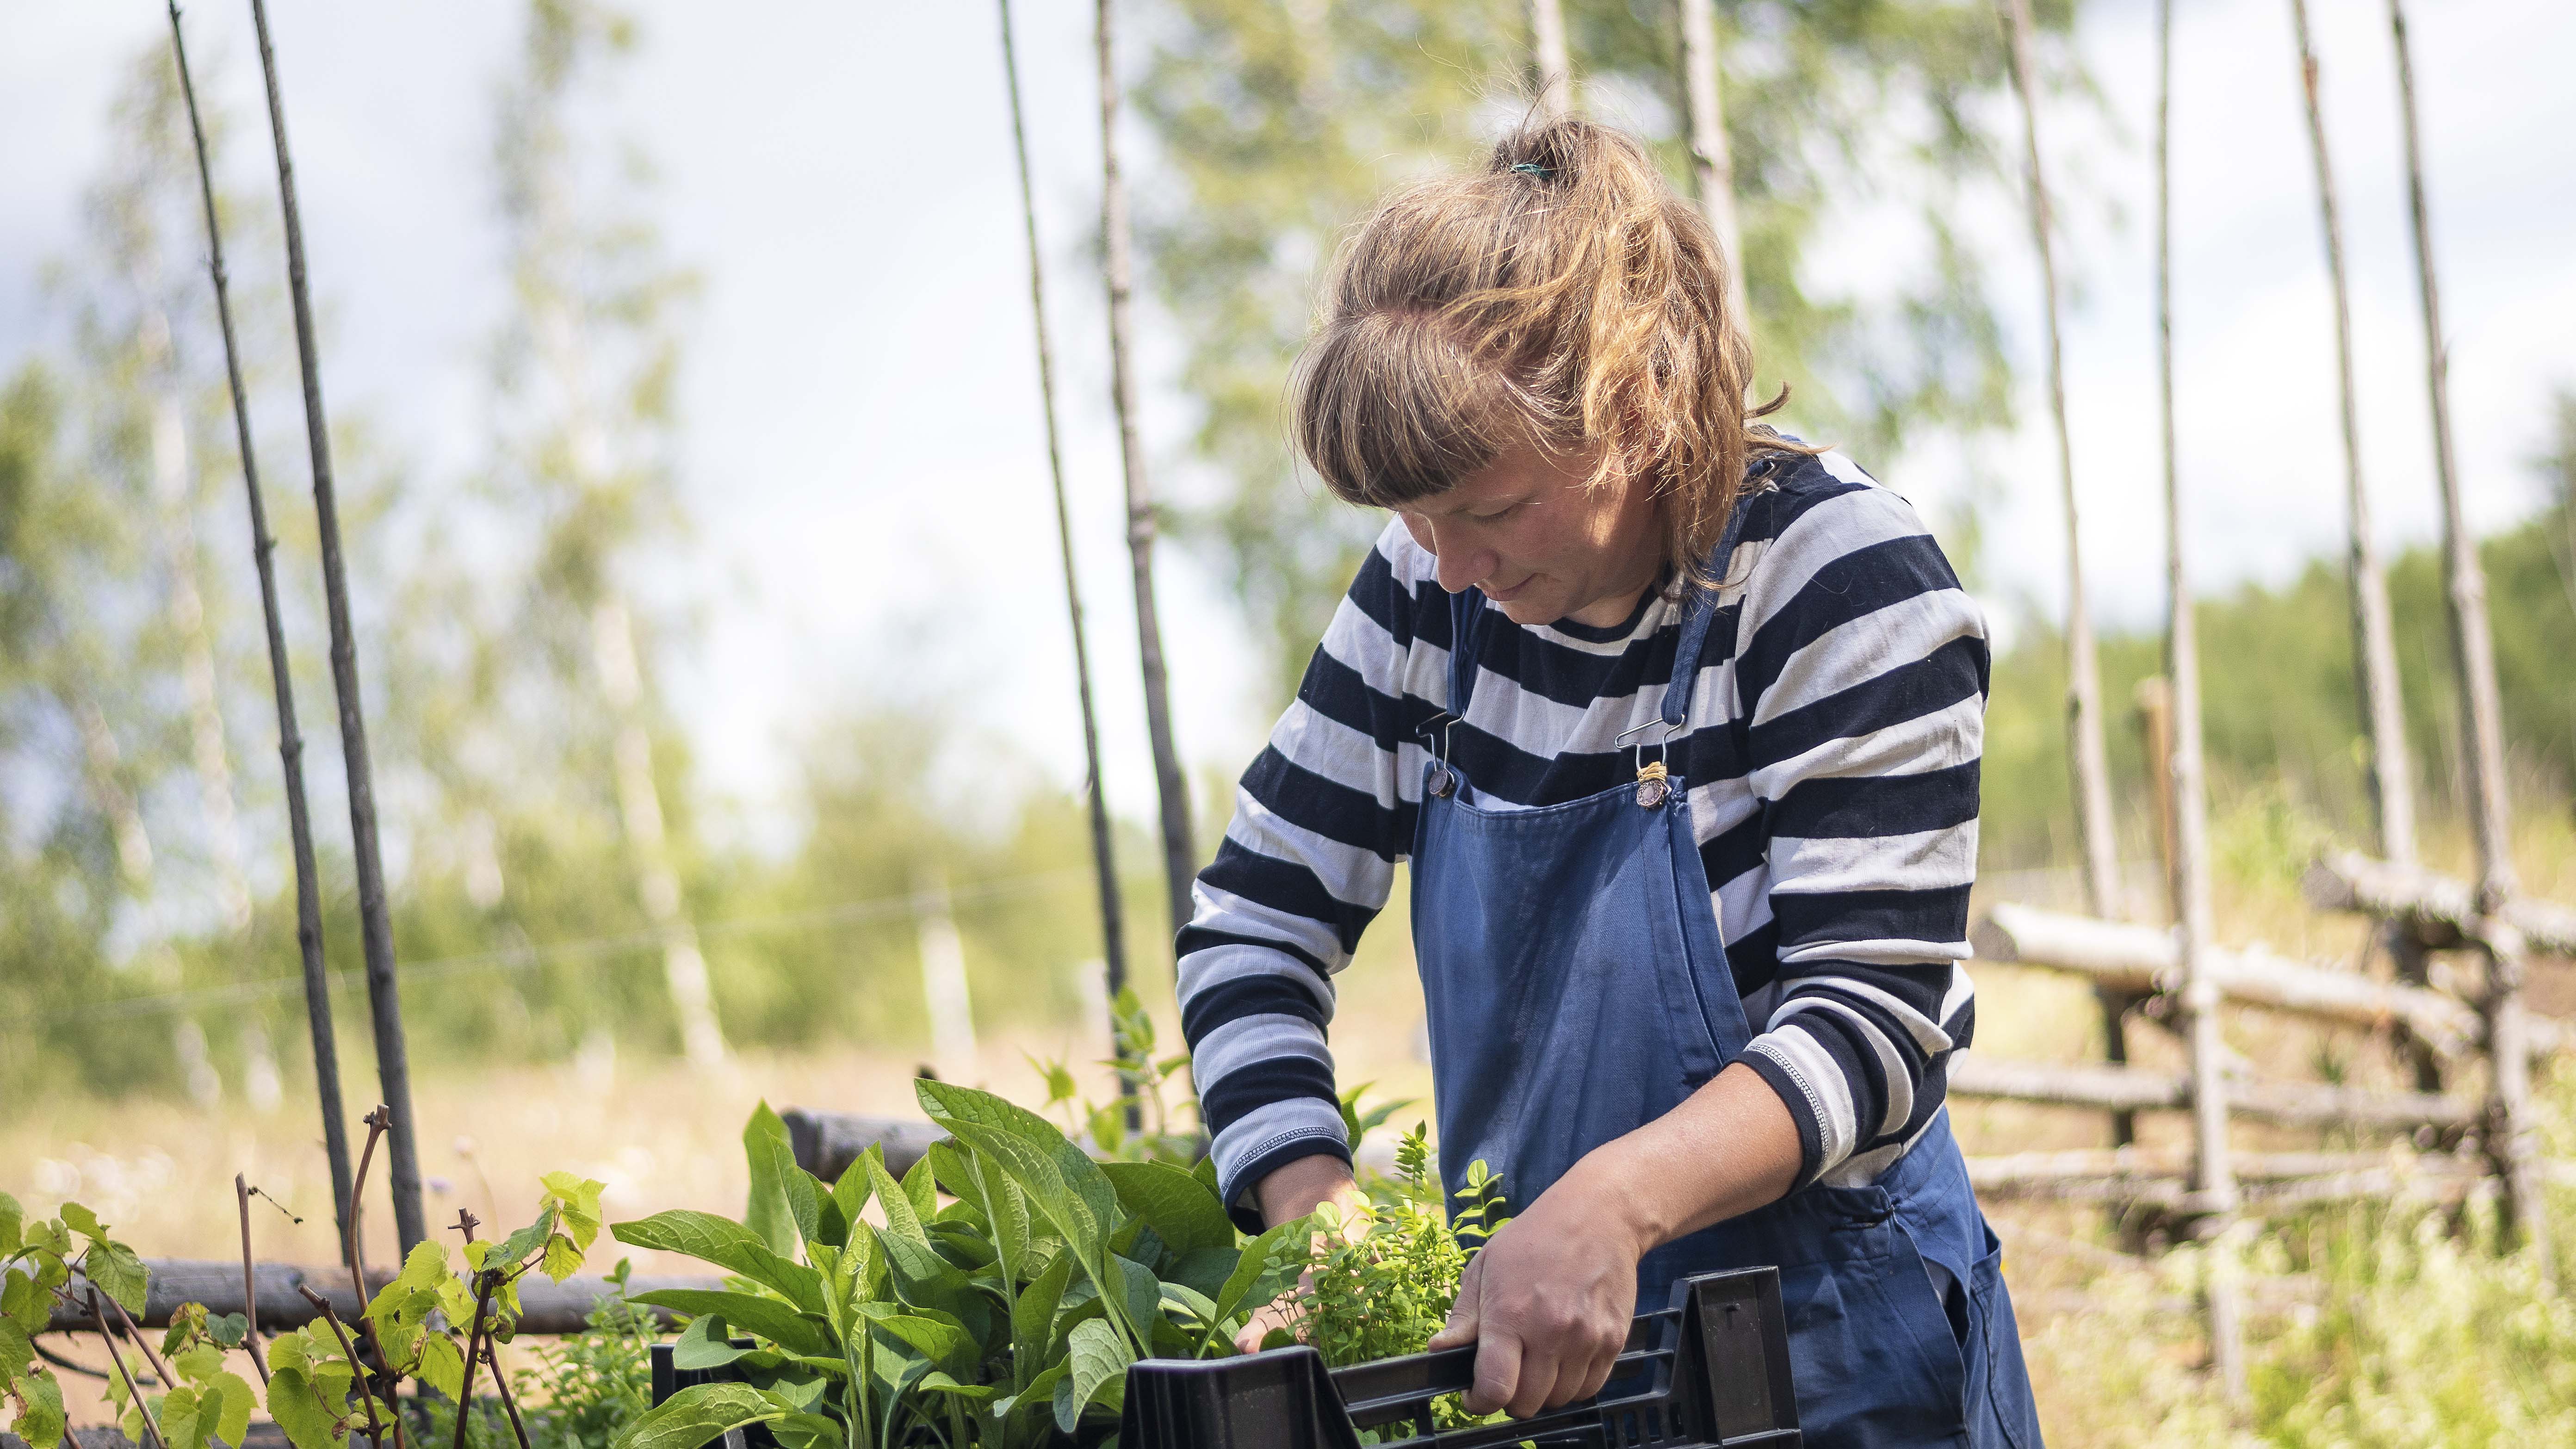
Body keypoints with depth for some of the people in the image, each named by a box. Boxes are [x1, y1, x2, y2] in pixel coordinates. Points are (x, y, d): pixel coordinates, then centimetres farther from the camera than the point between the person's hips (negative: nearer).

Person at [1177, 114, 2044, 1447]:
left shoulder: (1846, 586, -18)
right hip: (1522, 1336, 5)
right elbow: (1255, 918, 2)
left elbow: (1871, 1019, -23)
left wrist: (1616, 1200, -40)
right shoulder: (1432, 590, -3)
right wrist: (1315, 1208, -16)